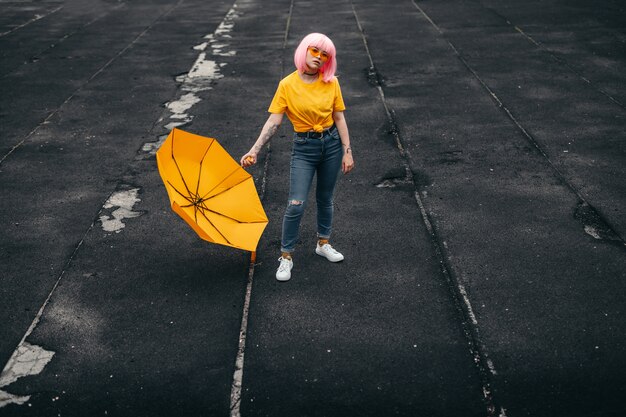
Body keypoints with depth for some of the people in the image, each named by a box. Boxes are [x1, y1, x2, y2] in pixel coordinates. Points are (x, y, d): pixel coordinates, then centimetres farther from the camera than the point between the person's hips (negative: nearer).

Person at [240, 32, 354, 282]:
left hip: (331, 143, 3)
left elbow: (339, 119, 2)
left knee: (325, 199, 16)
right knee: (296, 204, -8)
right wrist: (254, 151, -17)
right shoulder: (287, 85, -8)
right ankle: (286, 256, 8)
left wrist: (347, 151, -2)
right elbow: (273, 122, -10)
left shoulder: (331, 83, -2)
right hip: (304, 147, -2)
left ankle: (323, 243, 37)